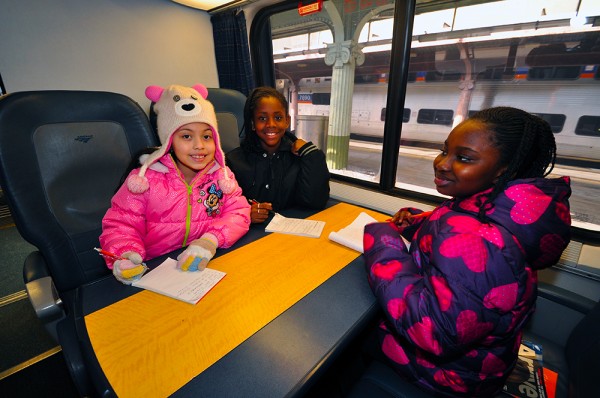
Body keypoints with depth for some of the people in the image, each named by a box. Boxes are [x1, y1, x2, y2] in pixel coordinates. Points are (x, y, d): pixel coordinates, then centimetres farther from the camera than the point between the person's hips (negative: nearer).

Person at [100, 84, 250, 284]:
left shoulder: (221, 175, 1)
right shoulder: (145, 179, -6)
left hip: (204, 266, 0)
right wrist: (127, 256, -24)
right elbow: (122, 225, -3)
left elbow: (238, 214, -6)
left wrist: (212, 240, -24)